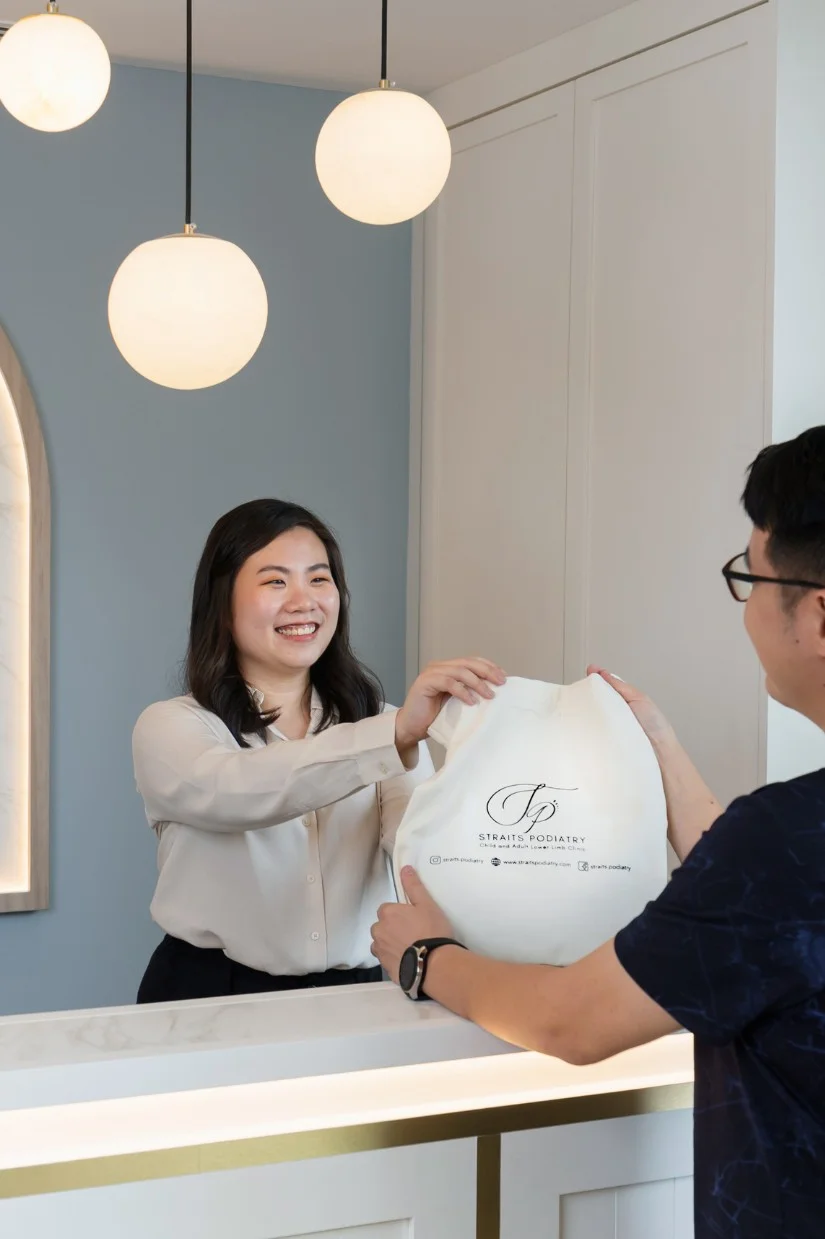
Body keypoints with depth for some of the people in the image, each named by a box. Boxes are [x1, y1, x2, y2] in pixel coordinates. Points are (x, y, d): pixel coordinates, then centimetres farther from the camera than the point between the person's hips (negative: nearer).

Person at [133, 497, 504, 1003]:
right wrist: (396, 736, -33)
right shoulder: (170, 728, 3)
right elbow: (239, 792, -21)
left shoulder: (378, 721, 13)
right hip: (210, 996, -2)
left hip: (353, 996, 2)